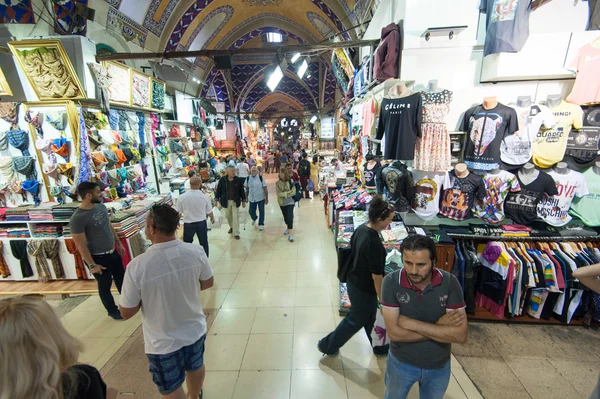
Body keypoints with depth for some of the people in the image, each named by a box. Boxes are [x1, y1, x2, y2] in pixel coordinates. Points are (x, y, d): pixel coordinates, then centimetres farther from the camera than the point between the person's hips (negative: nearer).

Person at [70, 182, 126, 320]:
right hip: (98, 257, -7)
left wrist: (119, 243, 15)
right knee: (105, 285, 14)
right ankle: (112, 310, 34)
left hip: (113, 252, 7)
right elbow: (81, 244, -20)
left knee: (121, 278, 21)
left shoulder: (101, 207, -2)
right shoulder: (77, 218, -24)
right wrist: (92, 264, -17)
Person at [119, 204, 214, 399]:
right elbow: (208, 283, -3)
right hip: (195, 330, 4)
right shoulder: (196, 251, -21)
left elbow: (126, 313, -15)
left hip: (163, 343, -4)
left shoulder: (137, 266, -29)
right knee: (196, 367, 32)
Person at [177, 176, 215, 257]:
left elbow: (179, 212, 0)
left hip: (188, 224, 0)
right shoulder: (205, 197, -15)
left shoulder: (182, 197, -15)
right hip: (201, 223, 0)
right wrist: (212, 218, 21)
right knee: (204, 243, 16)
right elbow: (209, 212, -1)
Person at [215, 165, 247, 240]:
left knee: (235, 217, -2)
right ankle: (231, 227, 42)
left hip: (235, 201, -1)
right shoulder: (222, 180, -6)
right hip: (226, 201, 1)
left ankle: (236, 233, 5)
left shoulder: (238, 180, -6)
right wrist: (217, 200, -1)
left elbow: (242, 190, 1)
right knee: (228, 216, 16)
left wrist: (243, 200, 4)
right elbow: (218, 190, 0)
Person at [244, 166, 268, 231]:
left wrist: (267, 198, -6)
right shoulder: (248, 178, -2)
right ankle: (254, 219, 44)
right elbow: (247, 188, 9)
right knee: (251, 212, 10)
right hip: (252, 198, 2)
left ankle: (261, 224, 19)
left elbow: (265, 188, -6)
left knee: (261, 212, 2)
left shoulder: (261, 178, -9)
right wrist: (246, 197, 11)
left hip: (261, 198, -2)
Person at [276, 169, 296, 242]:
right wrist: (287, 193, -18)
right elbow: (278, 193, -10)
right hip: (282, 203, 3)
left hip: (290, 202, -3)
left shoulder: (290, 181, -8)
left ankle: (290, 234, -11)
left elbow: (293, 192, -13)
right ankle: (288, 228, 42)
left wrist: (284, 194, -18)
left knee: (289, 217, -11)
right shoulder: (277, 183, -2)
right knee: (285, 217, 17)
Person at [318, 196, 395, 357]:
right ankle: (328, 345, 35)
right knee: (356, 321, 17)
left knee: (369, 317, 27)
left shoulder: (361, 228, -7)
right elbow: (377, 277, -24)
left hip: (353, 281, 8)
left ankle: (379, 347, 50)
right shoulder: (375, 244, -33)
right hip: (363, 289, -8)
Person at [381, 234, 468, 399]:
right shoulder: (391, 282, -26)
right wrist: (439, 327, -25)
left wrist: (412, 324, -28)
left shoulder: (450, 283, -21)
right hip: (401, 363, -1)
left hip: (439, 366, 1)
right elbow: (394, 333, -26)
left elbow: (461, 335, -24)